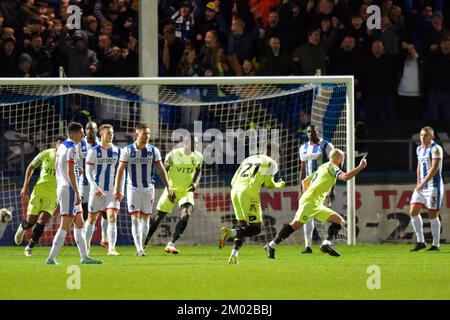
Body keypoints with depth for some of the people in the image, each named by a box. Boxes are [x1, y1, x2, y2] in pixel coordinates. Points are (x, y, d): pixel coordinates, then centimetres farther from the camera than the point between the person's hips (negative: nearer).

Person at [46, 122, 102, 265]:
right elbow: (71, 173, -21)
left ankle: (84, 257, 15)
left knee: (79, 224, 13)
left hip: (61, 187, 10)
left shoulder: (61, 146, 13)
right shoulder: (72, 148, -15)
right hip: (69, 189, -10)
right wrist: (77, 193, -20)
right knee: (65, 226, -8)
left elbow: (56, 167, 23)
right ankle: (51, 258, -8)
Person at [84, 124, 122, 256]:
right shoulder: (94, 151, -3)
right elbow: (88, 172, -6)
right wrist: (95, 187, -20)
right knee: (92, 218, 8)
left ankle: (111, 248, -15)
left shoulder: (117, 151, 6)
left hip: (112, 191, 2)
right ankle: (86, 246, 24)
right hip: (96, 190, -2)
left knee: (112, 217, -12)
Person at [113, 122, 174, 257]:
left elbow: (161, 170, 7)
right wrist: (117, 189, -6)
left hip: (148, 188, 2)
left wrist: (168, 187, 1)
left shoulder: (153, 150, 2)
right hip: (133, 188, -2)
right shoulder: (128, 150, -3)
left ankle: (141, 245, 19)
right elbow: (120, 170, -1)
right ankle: (139, 249, -13)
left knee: (145, 218, 5)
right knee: (135, 219, -9)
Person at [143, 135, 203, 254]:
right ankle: (144, 243, 20)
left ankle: (171, 244, -20)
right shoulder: (174, 154, -15)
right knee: (159, 217, 4)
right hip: (172, 189, -2)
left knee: (186, 214, -22)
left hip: (187, 191, 2)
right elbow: (164, 171, -7)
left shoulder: (198, 157, -2)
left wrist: (196, 182, -2)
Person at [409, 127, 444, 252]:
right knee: (413, 212, -1)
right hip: (421, 186, 8)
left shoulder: (436, 149, -11)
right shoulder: (419, 149, 14)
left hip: (434, 186, -8)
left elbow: (434, 168, -19)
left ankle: (436, 245, 5)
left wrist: (423, 183, -23)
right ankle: (420, 242, 7)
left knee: (432, 215, -4)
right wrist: (418, 183, 16)